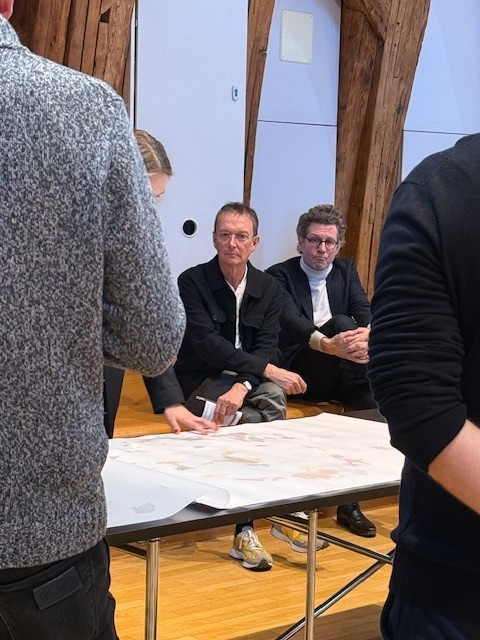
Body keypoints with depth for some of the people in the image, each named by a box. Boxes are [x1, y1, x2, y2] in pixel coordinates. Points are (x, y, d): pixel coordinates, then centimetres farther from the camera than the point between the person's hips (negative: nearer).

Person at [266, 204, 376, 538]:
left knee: (374, 401, -25)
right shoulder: (280, 275, -1)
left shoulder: (346, 270, 14)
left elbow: (365, 310, -4)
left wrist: (369, 333, -30)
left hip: (341, 375, 5)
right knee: (339, 321, -29)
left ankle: (350, 500, -14)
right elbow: (292, 322, -21)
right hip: (300, 374, -5)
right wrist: (329, 344, -42)